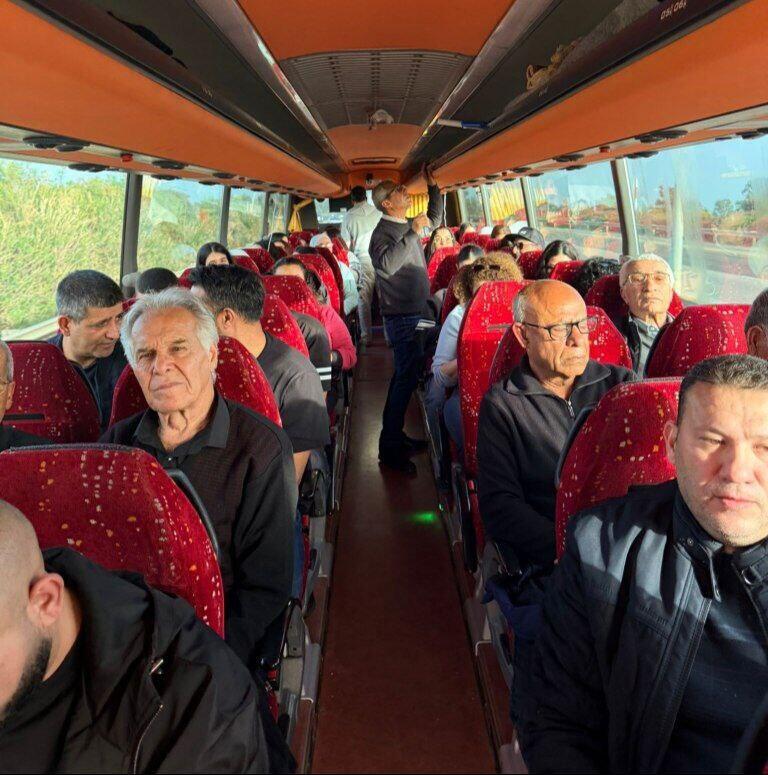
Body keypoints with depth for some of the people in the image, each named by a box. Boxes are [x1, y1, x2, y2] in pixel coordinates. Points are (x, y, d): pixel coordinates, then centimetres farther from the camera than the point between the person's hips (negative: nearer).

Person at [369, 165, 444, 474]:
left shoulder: (406, 226, 12)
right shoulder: (383, 232, -15)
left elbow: (434, 220, 32)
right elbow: (387, 263, -36)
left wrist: (433, 186, 23)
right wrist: (413, 233, -30)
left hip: (415, 314, 10)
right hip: (402, 318, -10)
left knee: (406, 375, 15)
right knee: (407, 377, -8)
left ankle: (394, 437, 25)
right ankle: (390, 448, -2)